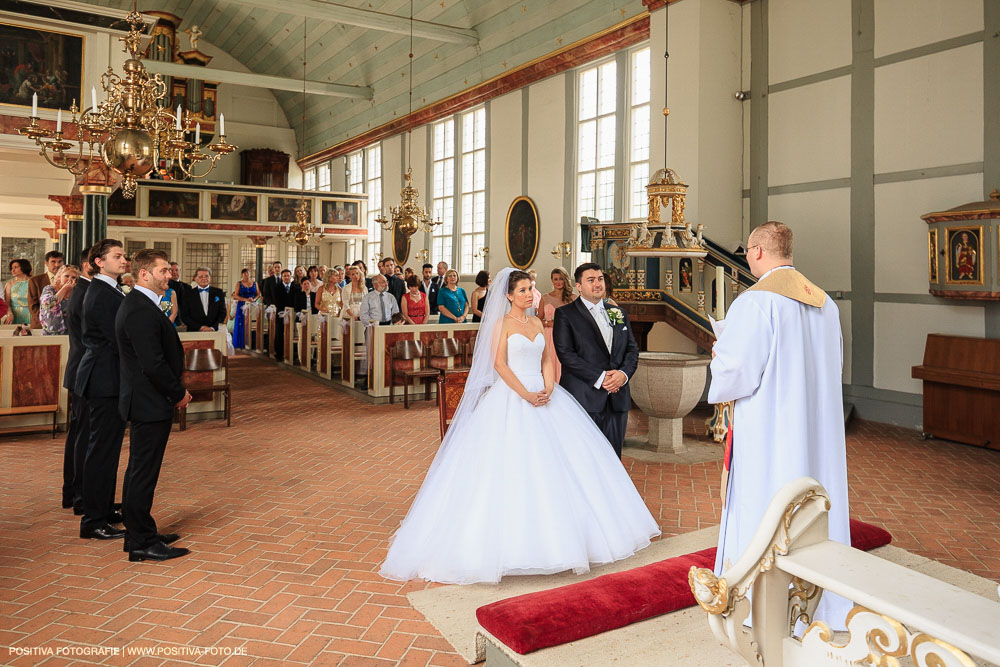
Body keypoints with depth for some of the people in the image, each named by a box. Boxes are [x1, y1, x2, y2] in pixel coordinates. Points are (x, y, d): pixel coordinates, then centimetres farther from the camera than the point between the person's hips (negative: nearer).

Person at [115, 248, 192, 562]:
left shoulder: (140, 304, 13)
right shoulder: (141, 310, -20)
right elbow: (153, 363, -25)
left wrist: (175, 390, 10)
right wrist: (179, 393, -12)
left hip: (145, 402, 11)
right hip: (150, 404, -11)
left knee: (140, 471, 18)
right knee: (143, 473, -1)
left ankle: (140, 533, 30)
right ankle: (142, 543, 9)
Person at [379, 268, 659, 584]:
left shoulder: (537, 323, 15)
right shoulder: (502, 324, -2)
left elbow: (547, 360, 12)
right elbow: (499, 364, -11)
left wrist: (548, 389, -7)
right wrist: (526, 394, -18)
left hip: (543, 396, 6)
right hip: (510, 398, -6)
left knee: (551, 463, 5)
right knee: (511, 467, -8)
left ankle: (556, 534, 16)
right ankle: (513, 540, 0)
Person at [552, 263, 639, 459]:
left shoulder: (619, 313, 17)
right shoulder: (565, 314, 0)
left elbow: (632, 348, 14)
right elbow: (566, 353, -10)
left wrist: (624, 373, -7)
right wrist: (599, 378, -15)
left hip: (617, 397, 5)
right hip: (584, 398, -5)